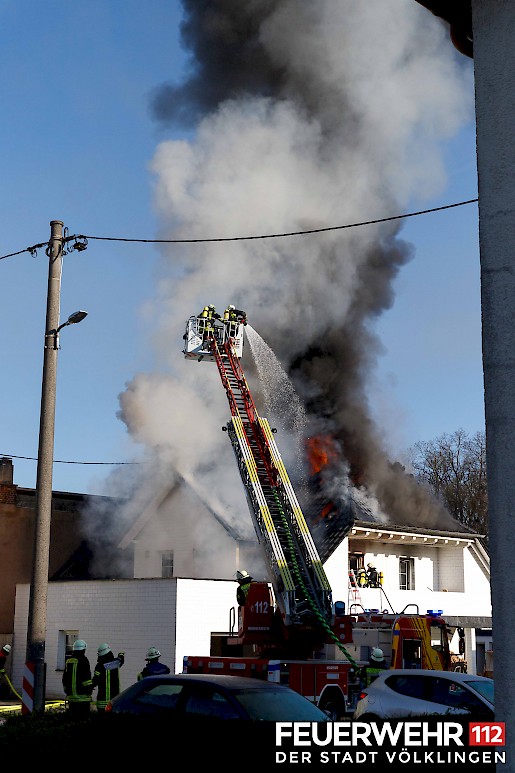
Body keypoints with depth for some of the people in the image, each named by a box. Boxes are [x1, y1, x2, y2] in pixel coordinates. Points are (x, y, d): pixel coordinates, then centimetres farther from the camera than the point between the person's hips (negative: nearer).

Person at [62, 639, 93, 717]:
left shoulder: (68, 660, 14)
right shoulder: (83, 660, -7)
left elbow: (65, 678, 21)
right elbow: (86, 677, -12)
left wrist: (66, 690, 27)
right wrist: (89, 688, -5)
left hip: (71, 694, 7)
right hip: (82, 695, -7)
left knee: (73, 714, 10)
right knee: (83, 714, -7)